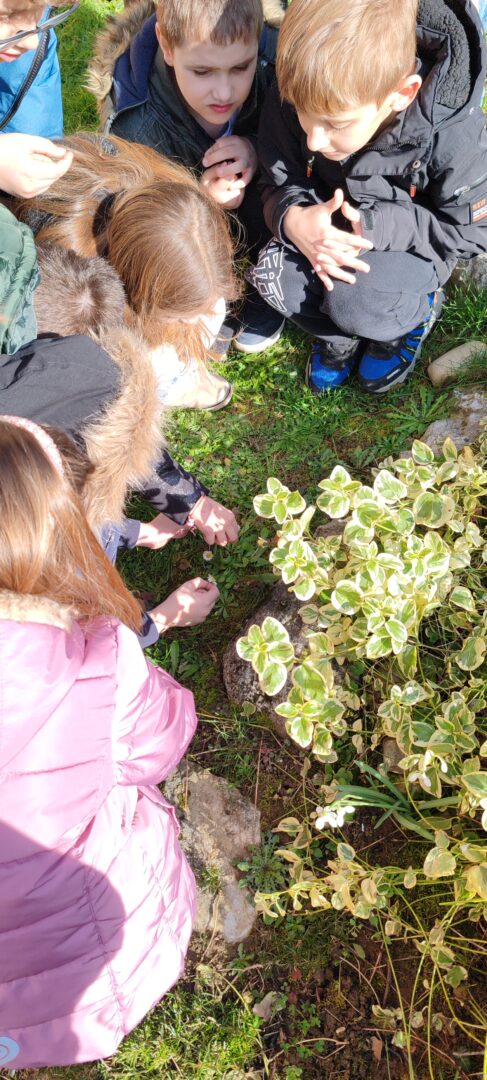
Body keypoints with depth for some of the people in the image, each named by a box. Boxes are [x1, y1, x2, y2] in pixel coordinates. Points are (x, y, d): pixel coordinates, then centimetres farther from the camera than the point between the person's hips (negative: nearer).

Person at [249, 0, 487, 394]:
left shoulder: (452, 135, -31)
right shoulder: (297, 100, -22)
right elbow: (279, 186, -8)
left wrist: (377, 227, -32)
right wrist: (292, 219, -36)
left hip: (412, 243, -3)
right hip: (328, 226, 4)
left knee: (356, 301, -32)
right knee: (272, 276, -22)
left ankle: (415, 313, 8)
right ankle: (340, 335, 10)